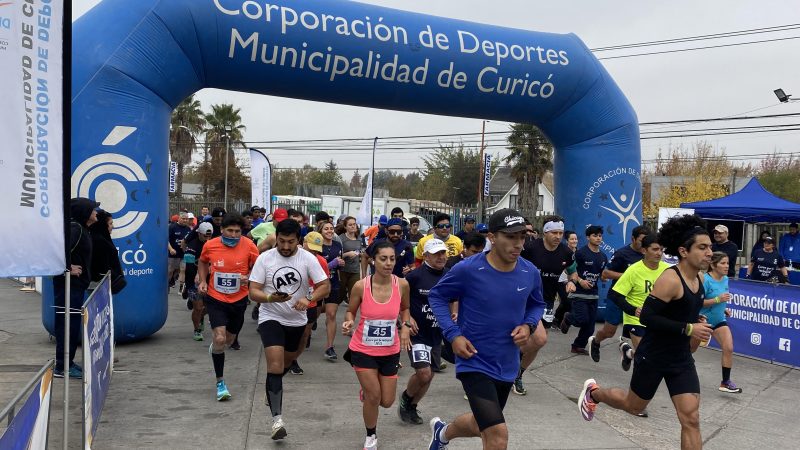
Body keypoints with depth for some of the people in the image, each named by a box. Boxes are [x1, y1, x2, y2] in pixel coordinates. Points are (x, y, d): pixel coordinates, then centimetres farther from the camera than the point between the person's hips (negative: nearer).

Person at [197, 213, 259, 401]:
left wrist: (248, 277, -20)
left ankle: (215, 347, 58)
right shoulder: (210, 245, -9)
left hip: (238, 300, 2)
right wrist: (203, 281, -2)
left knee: (229, 340, 18)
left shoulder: (249, 246, -12)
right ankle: (220, 382, 0)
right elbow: (202, 262, 12)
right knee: (220, 338, -16)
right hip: (215, 299, -2)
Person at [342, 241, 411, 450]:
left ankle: (367, 389, 46)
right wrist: (349, 322, -22)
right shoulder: (361, 286, -19)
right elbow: (350, 311, -1)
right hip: (363, 349, -3)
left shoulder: (402, 284, -13)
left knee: (387, 401, 9)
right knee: (373, 397, -2)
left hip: (390, 351, 3)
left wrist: (405, 326, -9)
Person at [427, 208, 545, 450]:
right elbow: (436, 296, -6)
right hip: (475, 363, -6)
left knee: (481, 426, 25)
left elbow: (537, 305, 12)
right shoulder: (467, 269, -21)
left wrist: (528, 325, -10)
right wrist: (453, 334, -17)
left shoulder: (530, 272, -8)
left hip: (507, 366, 6)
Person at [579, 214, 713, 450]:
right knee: (634, 406, 15)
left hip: (682, 359, 7)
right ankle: (593, 392, 44)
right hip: (653, 356, -6)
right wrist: (688, 329, -28)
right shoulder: (670, 279, -24)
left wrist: (697, 323, 2)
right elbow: (647, 317, -28)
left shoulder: (698, 277, 2)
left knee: (691, 419, -1)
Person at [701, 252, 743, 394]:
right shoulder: (705, 280, -22)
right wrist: (718, 299, -30)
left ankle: (725, 382, 4)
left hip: (719, 320, 6)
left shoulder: (725, 279, 1)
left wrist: (724, 308, 4)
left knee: (728, 348, -8)